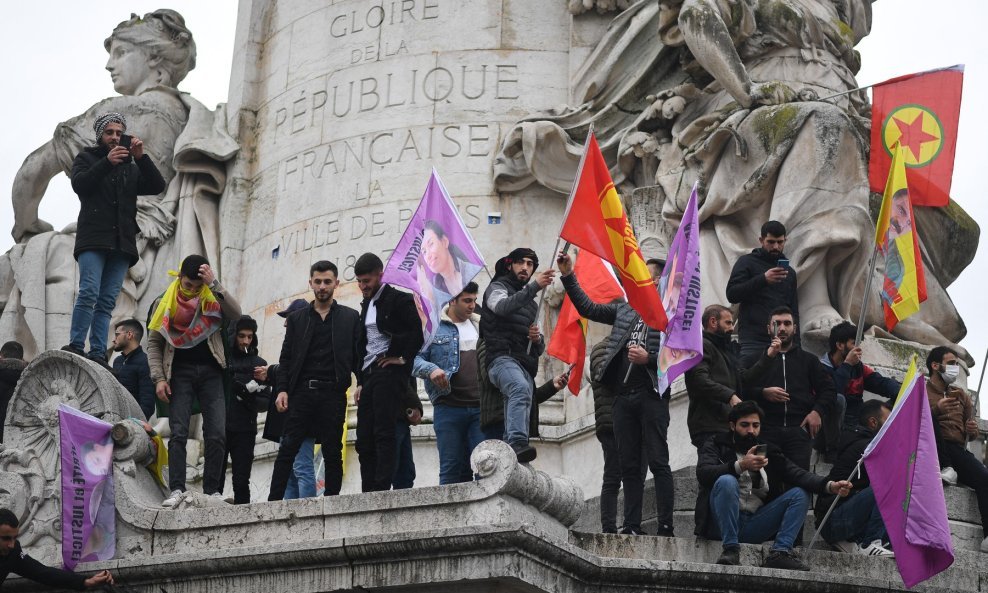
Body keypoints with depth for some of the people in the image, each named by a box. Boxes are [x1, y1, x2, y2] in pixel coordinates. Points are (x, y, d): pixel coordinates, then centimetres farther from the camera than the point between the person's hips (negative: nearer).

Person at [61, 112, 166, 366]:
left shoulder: (131, 167, 23)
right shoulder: (86, 158, 14)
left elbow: (157, 187, 8)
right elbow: (79, 184, -6)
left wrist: (141, 157, -4)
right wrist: (107, 162, -16)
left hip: (121, 242, 4)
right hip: (93, 240, -4)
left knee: (107, 301, -2)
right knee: (89, 293, -19)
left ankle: (97, 353, -6)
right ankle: (75, 347, -20)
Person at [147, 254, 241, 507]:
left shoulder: (212, 300, 9)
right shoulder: (165, 303, 7)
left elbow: (236, 314, -10)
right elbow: (154, 343, 6)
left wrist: (215, 285, -16)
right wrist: (159, 378, -4)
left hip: (210, 372, 1)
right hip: (180, 372, -1)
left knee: (217, 434, -5)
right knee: (178, 433, -10)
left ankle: (212, 491, -1)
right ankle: (177, 489, -14)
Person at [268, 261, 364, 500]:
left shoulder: (350, 317, 11)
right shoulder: (297, 318, 14)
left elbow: (359, 356, 7)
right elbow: (286, 358, 11)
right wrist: (282, 389, -2)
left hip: (333, 393, -1)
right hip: (302, 392, 1)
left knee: (333, 453, 0)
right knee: (288, 449, -5)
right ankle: (274, 501, -7)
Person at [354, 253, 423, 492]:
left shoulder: (399, 299, -4)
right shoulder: (367, 305, 22)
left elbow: (418, 332, -15)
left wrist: (403, 358, -12)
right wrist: (360, 382, 19)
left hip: (389, 372, -8)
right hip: (369, 374, 8)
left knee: (384, 434, -14)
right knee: (364, 441, 2)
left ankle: (382, 489, -17)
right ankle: (368, 494, 2)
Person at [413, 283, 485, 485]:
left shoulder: (481, 326, 17)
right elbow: (414, 358, -1)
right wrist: (431, 369, -21)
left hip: (481, 407, 3)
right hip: (448, 407, -3)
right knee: (451, 470, -2)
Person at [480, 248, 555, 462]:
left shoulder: (532, 305, 34)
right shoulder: (497, 288, 14)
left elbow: (540, 349, 31)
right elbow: (503, 306, -13)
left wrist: (538, 339, 5)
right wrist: (534, 286, -22)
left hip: (525, 365, 7)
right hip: (502, 358, -7)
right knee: (521, 388, -37)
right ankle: (517, 443, -53)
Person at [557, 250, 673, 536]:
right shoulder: (625, 310, 17)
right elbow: (588, 308, 20)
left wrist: (648, 359, -16)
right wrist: (569, 277, 15)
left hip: (651, 395, -6)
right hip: (624, 397, 6)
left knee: (658, 462, -8)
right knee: (629, 466, 5)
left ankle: (665, 526, -9)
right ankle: (632, 525, 7)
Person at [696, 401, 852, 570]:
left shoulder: (769, 452, 17)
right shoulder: (716, 445, 7)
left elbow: (796, 474, 0)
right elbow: (703, 473, -14)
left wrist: (830, 485, -19)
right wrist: (740, 466, -29)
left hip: (754, 526, 4)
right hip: (721, 523, -4)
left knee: (800, 494, -7)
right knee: (727, 481, -30)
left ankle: (780, 553, -22)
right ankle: (730, 549, -30)